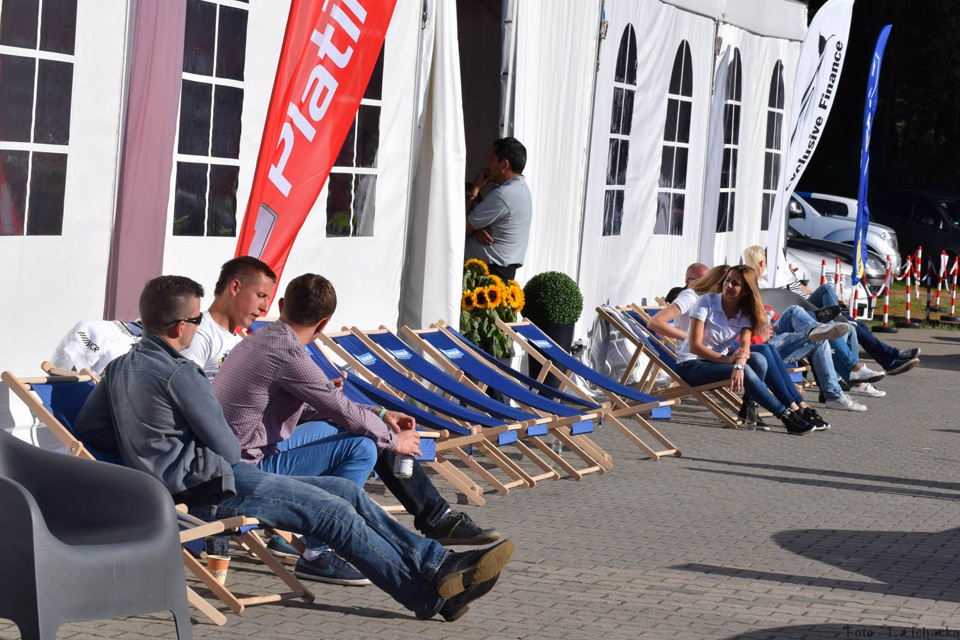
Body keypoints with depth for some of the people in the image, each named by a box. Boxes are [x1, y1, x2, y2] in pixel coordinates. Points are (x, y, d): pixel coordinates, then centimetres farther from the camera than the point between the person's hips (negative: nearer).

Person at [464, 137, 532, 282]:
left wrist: (474, 190, -5)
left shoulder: (502, 196, -19)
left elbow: (462, 228, -13)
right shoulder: (520, 188, 14)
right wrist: (477, 228, -8)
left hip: (488, 273, -10)